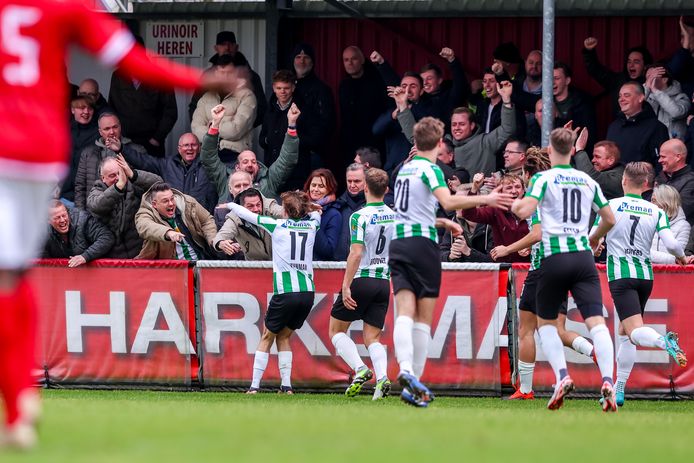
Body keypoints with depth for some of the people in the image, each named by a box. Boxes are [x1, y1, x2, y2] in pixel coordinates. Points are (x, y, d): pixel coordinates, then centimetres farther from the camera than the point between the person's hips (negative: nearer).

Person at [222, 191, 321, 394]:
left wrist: (230, 205, 25)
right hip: (307, 292, 4)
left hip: (285, 292, -4)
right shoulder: (311, 225, 9)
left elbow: (248, 215, 10)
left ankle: (255, 385, 3)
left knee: (267, 337, 9)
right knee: (284, 337, 18)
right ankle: (286, 385, 7)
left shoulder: (278, 225, -1)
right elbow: (315, 213, 37)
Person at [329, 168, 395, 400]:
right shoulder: (395, 216, 6)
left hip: (361, 280, -5)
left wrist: (346, 286, -18)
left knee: (336, 330, 10)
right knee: (372, 338, 9)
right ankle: (382, 376, -16)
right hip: (383, 282, 5)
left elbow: (356, 253, -19)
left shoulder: (360, 216, -13)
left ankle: (359, 368, -10)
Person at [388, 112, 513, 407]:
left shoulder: (405, 169, 18)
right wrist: (486, 200, -20)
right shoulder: (429, 169, -5)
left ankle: (405, 370, -30)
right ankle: (414, 382, -3)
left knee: (405, 313, -7)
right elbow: (448, 202, -23)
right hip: (422, 244, -6)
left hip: (398, 243, 6)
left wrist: (442, 222, 39)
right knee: (424, 317, 1)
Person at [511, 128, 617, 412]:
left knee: (545, 322, 15)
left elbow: (525, 210, -14)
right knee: (595, 322, -7)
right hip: (584, 257, 3)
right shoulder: (587, 181, 12)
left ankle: (562, 376, -5)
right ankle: (607, 381, -27)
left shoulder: (544, 178, -2)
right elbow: (609, 219, 18)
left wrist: (515, 205, 9)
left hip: (554, 258, -2)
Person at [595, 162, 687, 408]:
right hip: (646, 276, 4)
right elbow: (672, 244, -6)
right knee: (624, 333, 18)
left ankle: (664, 341, -50)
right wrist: (682, 257, 17)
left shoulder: (611, 206, 0)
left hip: (620, 275, -4)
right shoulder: (656, 211, 5)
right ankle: (619, 390, 17)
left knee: (635, 331, -16)